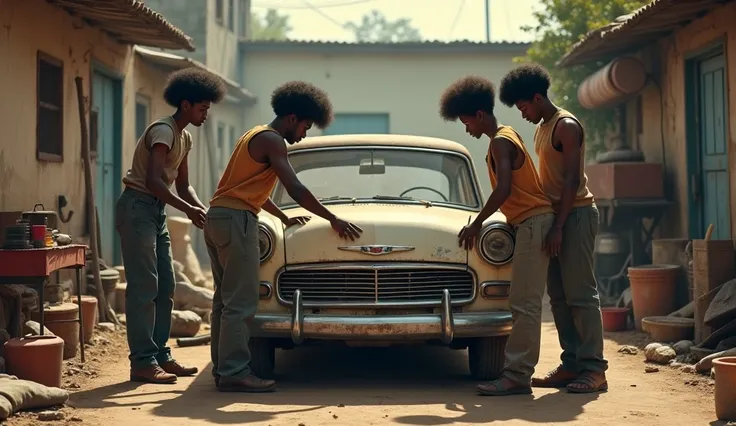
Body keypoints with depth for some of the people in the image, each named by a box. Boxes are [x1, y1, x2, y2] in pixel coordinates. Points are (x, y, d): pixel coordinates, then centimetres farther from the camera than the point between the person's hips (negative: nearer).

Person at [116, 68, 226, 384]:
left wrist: (203, 210, 1)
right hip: (137, 207, -10)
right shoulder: (163, 131, -15)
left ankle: (161, 356, 13)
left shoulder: (184, 138, 14)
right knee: (144, 287, -12)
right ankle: (142, 363, -11)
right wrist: (189, 210, -27)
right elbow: (153, 181, -25)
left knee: (164, 288, 8)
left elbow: (182, 185, 17)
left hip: (156, 211, 10)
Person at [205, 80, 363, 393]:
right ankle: (234, 372, -12)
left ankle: (223, 368, 13)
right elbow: (296, 190, -15)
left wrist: (285, 218, 35)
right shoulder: (272, 140, -8)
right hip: (236, 218, -10)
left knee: (225, 298, 11)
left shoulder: (255, 135, 22)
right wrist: (333, 220, -10)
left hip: (217, 217, 10)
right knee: (239, 302, -11)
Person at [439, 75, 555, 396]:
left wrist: (476, 224, -15)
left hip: (532, 222, -11)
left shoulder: (500, 142, -13)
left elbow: (504, 189, -24)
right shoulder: (508, 135, 18)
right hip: (532, 221, 11)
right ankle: (519, 371, 11)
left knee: (524, 304, -12)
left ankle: (516, 376, -14)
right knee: (524, 303, 9)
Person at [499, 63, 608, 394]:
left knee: (580, 294, -10)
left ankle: (594, 369, -9)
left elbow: (572, 181, -17)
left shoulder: (566, 126, -11)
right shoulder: (541, 128, 18)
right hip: (555, 217, 9)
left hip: (575, 215, -9)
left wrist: (558, 227, -21)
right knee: (559, 296, 7)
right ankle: (571, 364, 11)